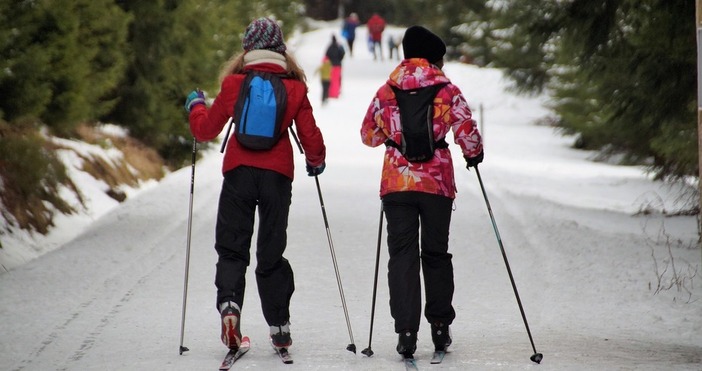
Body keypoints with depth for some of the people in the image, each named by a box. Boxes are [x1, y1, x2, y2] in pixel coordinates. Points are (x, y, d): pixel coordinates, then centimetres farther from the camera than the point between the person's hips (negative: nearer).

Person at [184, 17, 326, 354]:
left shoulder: (234, 84, 0)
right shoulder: (294, 87, 1)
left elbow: (206, 129, 7)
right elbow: (309, 134, 5)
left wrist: (195, 106, 28)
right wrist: (316, 161, 26)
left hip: (239, 171, -1)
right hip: (278, 174, 1)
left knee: (231, 247, 7)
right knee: (271, 251, 10)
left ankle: (229, 303, -18)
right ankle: (279, 326, 9)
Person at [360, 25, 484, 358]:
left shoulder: (386, 92, 4)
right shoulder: (447, 89, -3)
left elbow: (368, 135, 13)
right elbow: (467, 132, -7)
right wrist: (473, 154, 15)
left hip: (396, 183, 1)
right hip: (437, 181, -1)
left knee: (402, 255, 2)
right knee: (436, 253, 14)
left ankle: (406, 331, -8)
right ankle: (440, 326, 19)